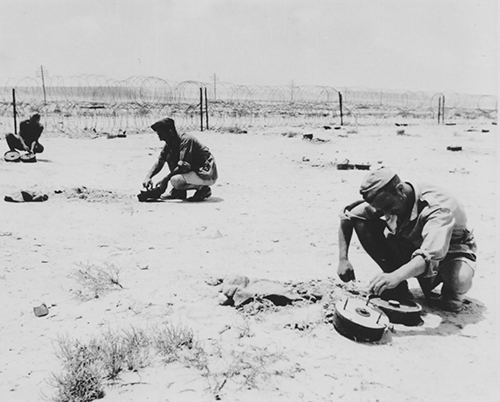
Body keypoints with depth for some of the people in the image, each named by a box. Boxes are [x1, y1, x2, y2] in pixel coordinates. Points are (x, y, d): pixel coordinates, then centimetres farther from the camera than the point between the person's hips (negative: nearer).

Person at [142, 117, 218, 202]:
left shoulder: (186, 140, -21)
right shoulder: (170, 144, 5)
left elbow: (183, 165, -27)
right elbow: (159, 162, 8)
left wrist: (165, 180, -24)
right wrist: (148, 177, -7)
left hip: (208, 175, -9)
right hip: (196, 170, 9)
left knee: (175, 180, -27)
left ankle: (203, 189, -6)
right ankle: (179, 192, 5)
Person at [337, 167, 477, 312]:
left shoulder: (438, 208, -36)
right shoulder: (384, 199, -19)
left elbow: (431, 255, -49)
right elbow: (347, 216, -11)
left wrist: (396, 276, -65)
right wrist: (343, 259, -22)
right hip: (411, 248, 5)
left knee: (460, 281, -41)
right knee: (362, 223, -17)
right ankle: (399, 289, -5)